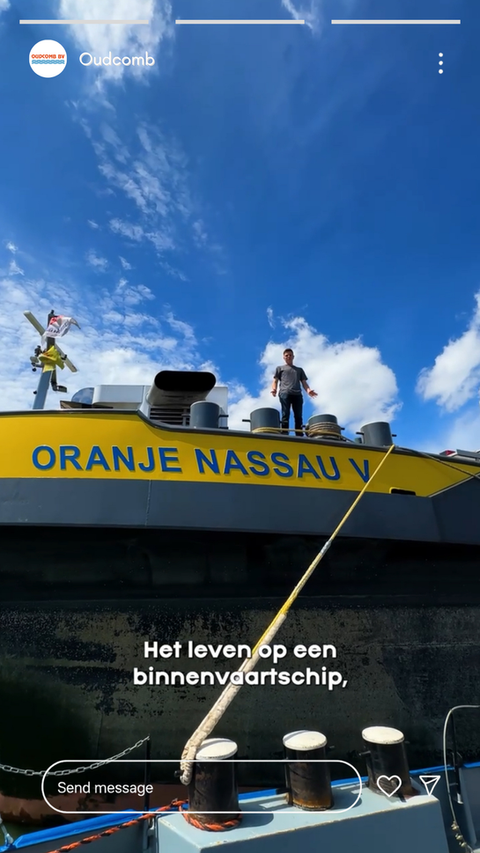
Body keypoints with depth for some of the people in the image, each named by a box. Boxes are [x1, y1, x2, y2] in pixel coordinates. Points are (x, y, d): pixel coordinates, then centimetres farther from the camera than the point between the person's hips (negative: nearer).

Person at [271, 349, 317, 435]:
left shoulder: (300, 369, 30)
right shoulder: (280, 368, 25)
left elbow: (304, 382, 19)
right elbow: (275, 381, 13)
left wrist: (308, 390, -4)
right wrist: (274, 389, -11)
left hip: (297, 394, 2)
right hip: (285, 393, -2)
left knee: (298, 416, -8)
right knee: (285, 415, -13)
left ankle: (299, 436, -14)